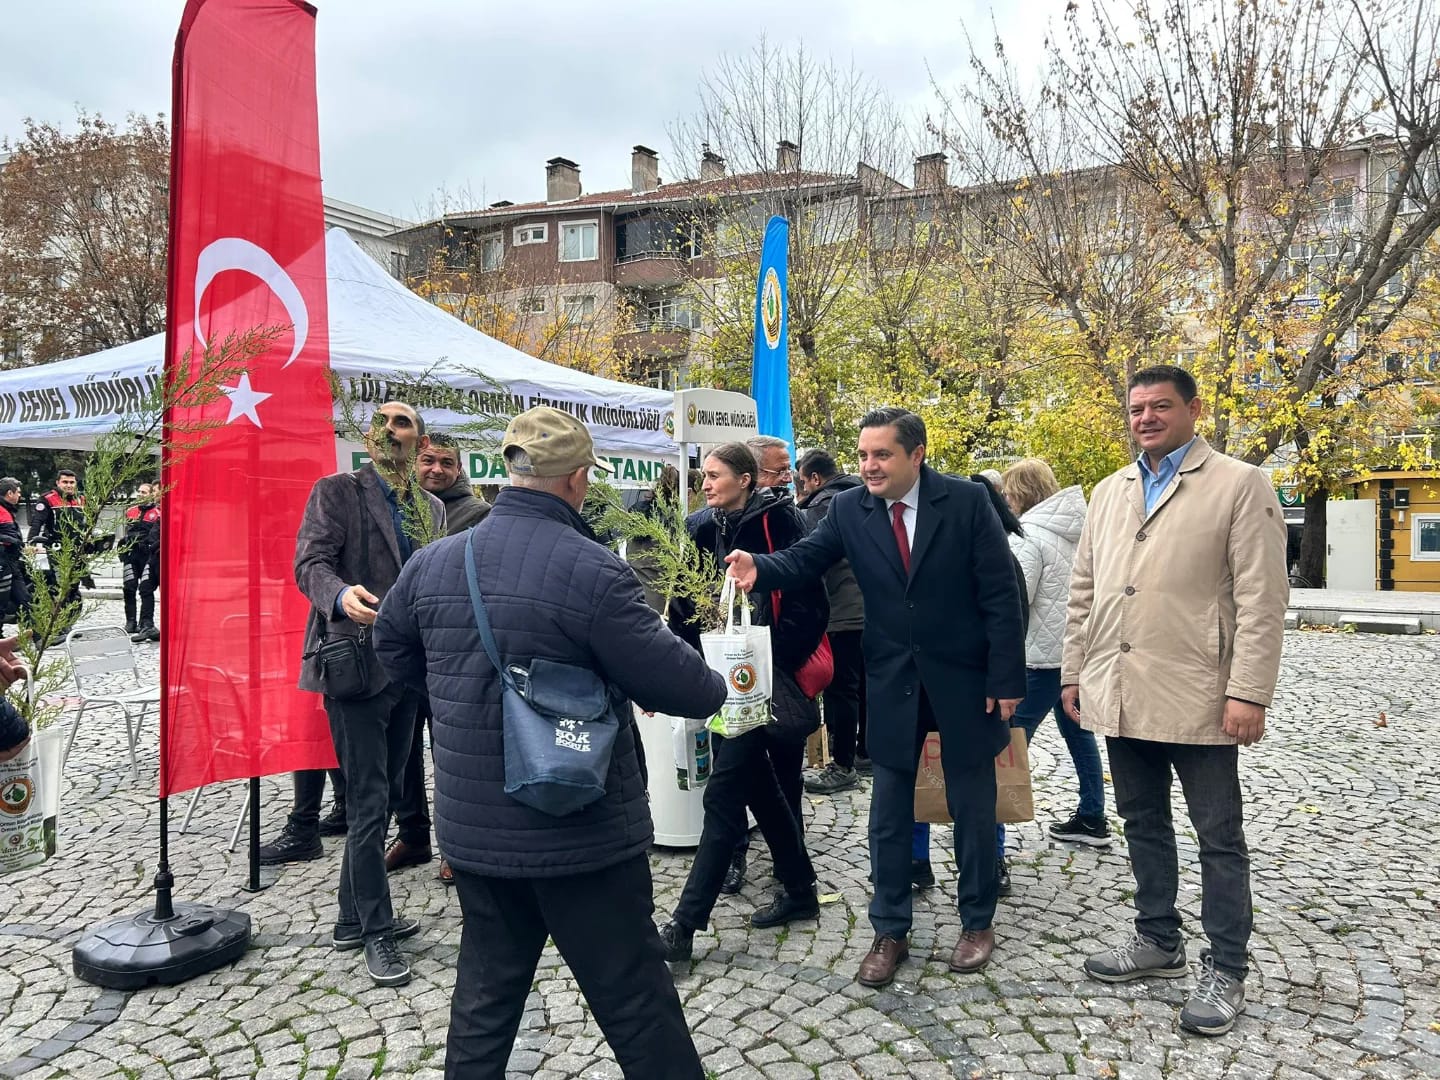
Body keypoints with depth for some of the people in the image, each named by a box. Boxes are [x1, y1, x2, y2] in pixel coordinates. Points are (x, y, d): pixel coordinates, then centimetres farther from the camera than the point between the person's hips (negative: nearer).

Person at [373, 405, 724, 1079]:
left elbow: (394, 652, 16)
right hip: (583, 832, -5)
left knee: (486, 990, 21)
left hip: (474, 828, 6)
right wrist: (714, 689, 4)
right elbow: (675, 681, -17)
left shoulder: (432, 563, -1)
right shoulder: (590, 570, -21)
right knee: (635, 1001, 9)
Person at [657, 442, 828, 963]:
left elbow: (808, 603, -12)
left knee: (725, 795, -6)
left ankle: (685, 923, 0)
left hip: (764, 680, -7)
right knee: (763, 787, 16)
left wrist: (773, 663, -15)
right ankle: (799, 891, 33)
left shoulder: (778, 521, -10)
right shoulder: (705, 528, 9)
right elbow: (688, 604, 10)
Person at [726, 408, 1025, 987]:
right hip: (891, 683, 2)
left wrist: (1005, 679, -12)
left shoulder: (966, 501, -11)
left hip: (962, 679, -2)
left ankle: (977, 923, 32)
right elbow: (806, 557, -11)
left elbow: (1000, 594, -10)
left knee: (972, 808, 13)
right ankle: (890, 932, 24)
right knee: (889, 815, 9)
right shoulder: (849, 509, -3)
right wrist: (760, 568, -34)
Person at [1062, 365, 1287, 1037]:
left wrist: (1248, 692, -15)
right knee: (1144, 824, 17)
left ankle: (1226, 968, 20)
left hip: (1196, 697, -5)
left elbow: (1261, 598, -10)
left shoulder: (1240, 485, -4)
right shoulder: (1109, 492, 12)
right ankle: (1158, 941, 33)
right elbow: (1083, 590, 15)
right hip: (1119, 696, 6)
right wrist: (1074, 672, 12)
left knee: (1219, 838, 6)